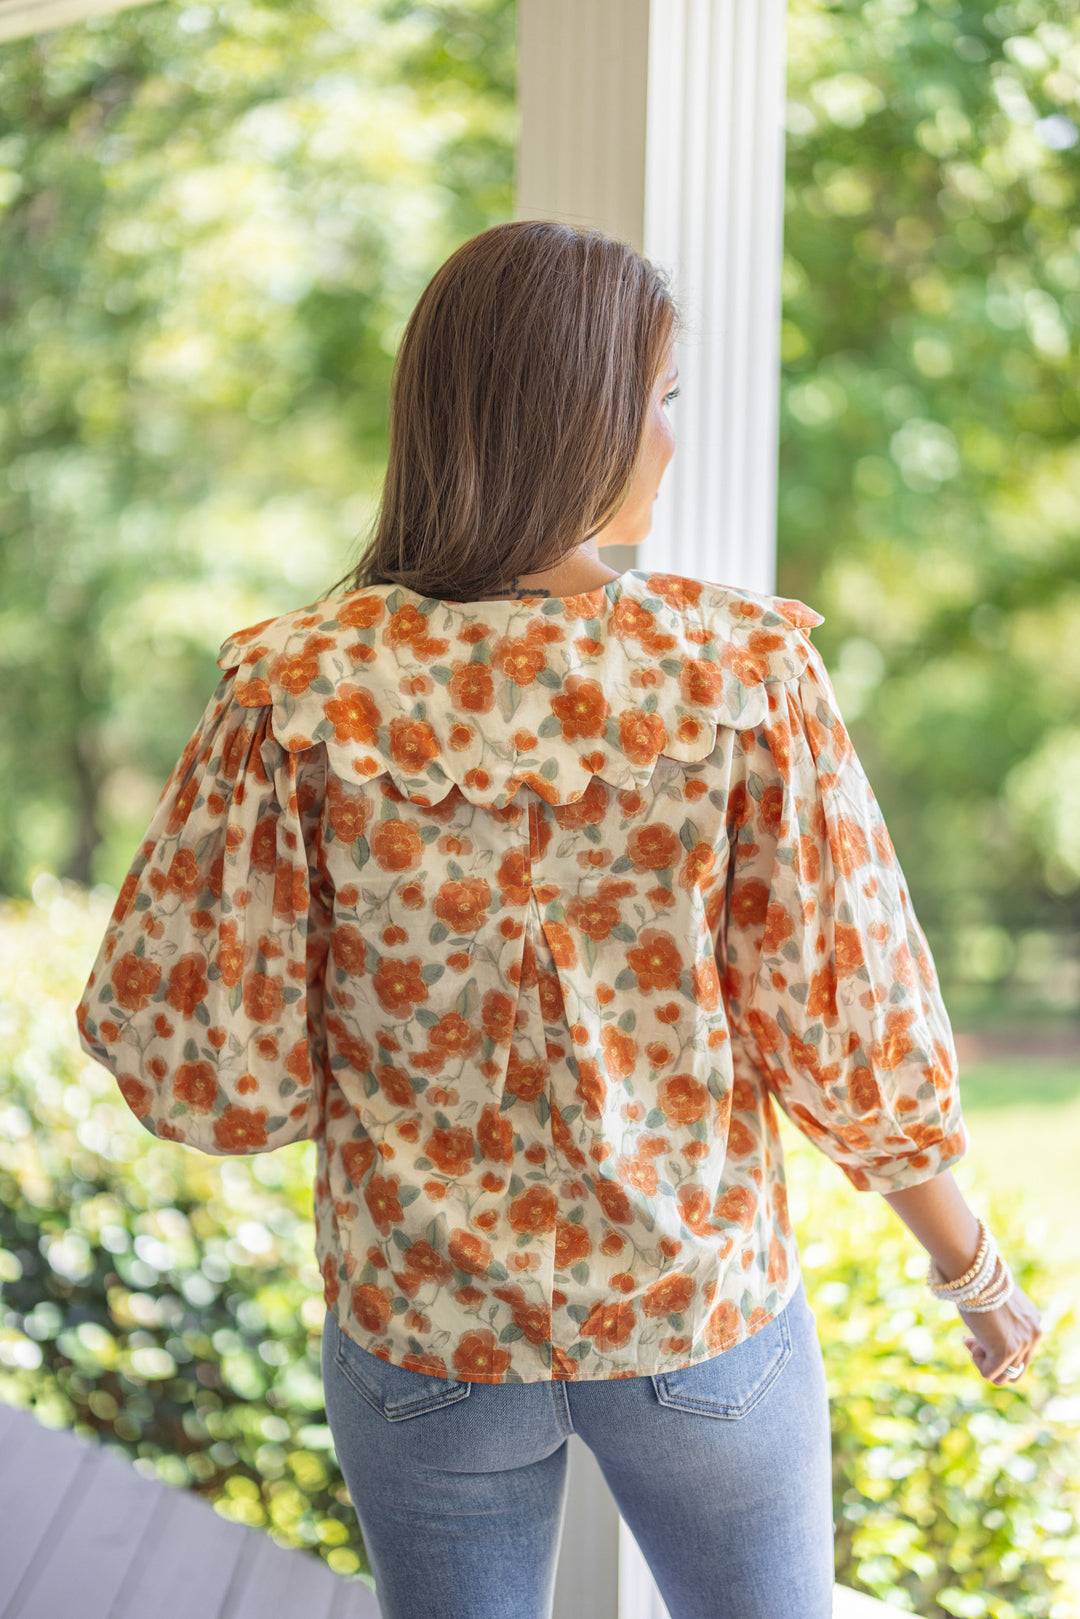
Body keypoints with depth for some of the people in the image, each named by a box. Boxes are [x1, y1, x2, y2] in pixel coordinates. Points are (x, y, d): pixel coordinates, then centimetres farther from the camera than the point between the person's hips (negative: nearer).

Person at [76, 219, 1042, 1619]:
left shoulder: (297, 694, -16)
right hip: (700, 1315, -1)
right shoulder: (747, 677, -17)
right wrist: (969, 1263, 5)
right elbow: (853, 1035, -12)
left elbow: (196, 1061, -13)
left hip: (420, 1329, 1)